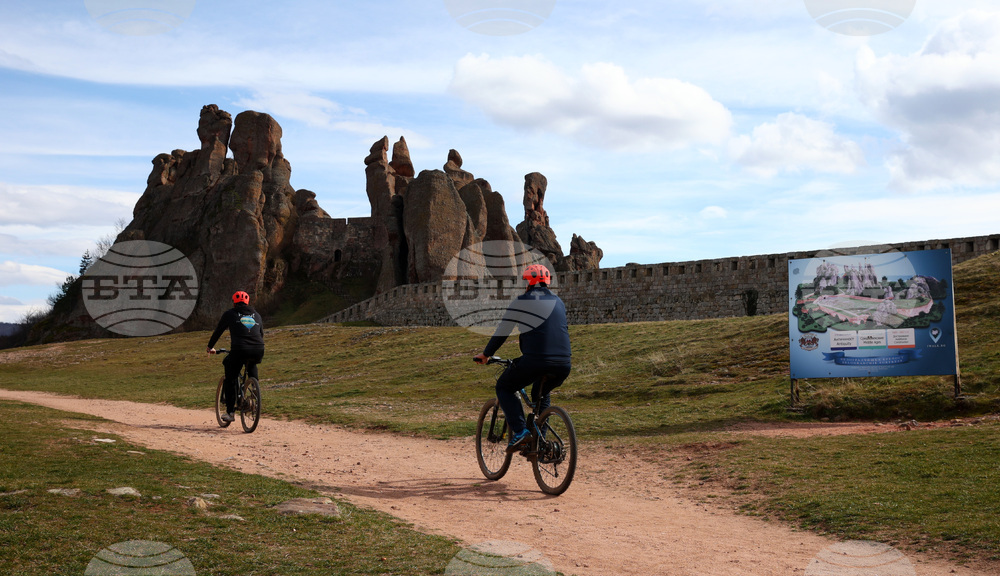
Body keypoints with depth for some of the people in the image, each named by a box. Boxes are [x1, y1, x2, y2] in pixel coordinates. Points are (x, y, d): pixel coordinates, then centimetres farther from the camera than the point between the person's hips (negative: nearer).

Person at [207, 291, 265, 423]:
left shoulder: (229, 314, 15)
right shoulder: (256, 315, 24)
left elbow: (218, 331, 21)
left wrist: (210, 347, 36)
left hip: (239, 350, -4)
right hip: (258, 352, 4)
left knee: (230, 380, 12)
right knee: (252, 366, 37)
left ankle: (230, 412, 8)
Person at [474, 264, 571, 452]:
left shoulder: (521, 302, 4)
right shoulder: (558, 302, 19)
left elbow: (502, 332, 9)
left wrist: (485, 354, 23)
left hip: (535, 361, -5)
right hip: (563, 364, 5)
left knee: (504, 388, 17)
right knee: (541, 395, 32)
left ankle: (520, 431, -1)